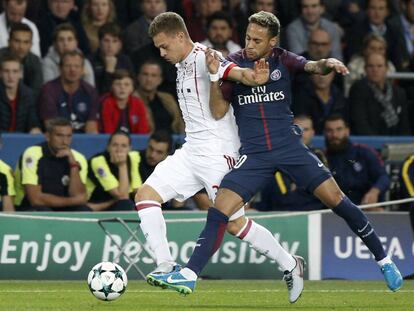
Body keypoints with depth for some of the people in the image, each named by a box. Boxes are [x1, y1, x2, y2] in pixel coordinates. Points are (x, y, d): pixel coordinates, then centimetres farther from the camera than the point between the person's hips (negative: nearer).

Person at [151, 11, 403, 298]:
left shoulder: (282, 59, 2)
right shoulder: (234, 64, 1)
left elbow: (312, 67, -15)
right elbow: (219, 111, -3)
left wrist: (327, 64, -38)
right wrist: (214, 75, -17)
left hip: (290, 145, 0)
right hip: (254, 154, 0)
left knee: (335, 199, -6)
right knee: (220, 210, -15)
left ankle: (384, 260, 8)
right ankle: (190, 275, -13)